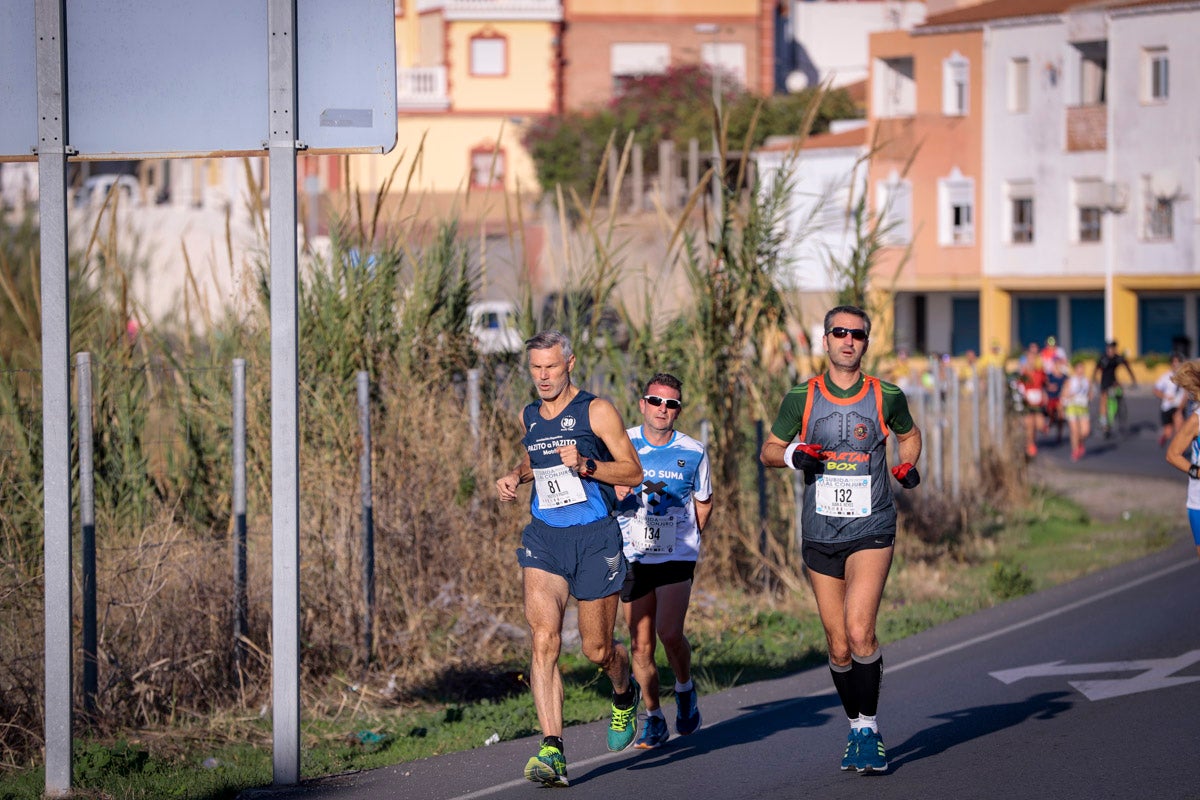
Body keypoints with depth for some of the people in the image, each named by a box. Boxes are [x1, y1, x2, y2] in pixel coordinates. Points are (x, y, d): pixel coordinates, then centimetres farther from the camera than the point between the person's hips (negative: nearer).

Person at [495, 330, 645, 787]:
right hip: (543, 538, 3)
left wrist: (585, 465, -21)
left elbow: (633, 472, -6)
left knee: (598, 649, 5)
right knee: (544, 640, -15)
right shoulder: (529, 418, 11)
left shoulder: (596, 411, -5)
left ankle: (625, 694, 42)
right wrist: (516, 476, 11)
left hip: (595, 538, -3)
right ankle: (552, 749, -20)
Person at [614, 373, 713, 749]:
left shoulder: (693, 452, 0)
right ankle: (654, 720, 15)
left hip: (677, 556, -1)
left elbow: (703, 502, 15)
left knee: (670, 634, -16)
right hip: (633, 557, 1)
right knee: (641, 644, 0)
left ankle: (685, 689, 13)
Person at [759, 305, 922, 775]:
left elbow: (908, 434, 21)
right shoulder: (801, 398, 2)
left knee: (859, 631, -19)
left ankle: (869, 730, -6)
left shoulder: (887, 397, 1)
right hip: (820, 535, 2)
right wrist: (793, 455, -10)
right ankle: (856, 729, 23)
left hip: (872, 531, -2)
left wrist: (907, 465, 2)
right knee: (839, 647, 4)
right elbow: (768, 451, 11)